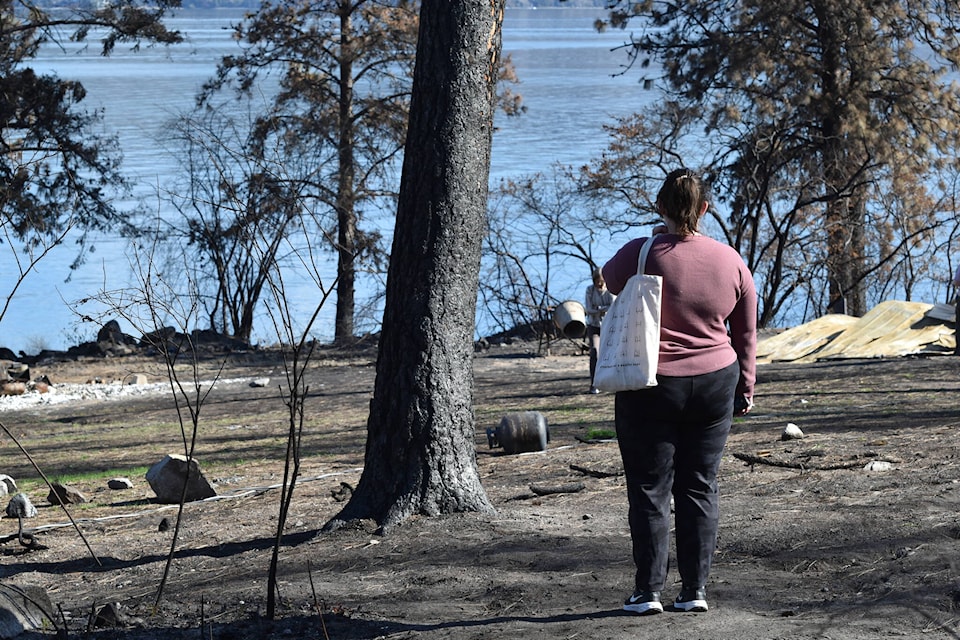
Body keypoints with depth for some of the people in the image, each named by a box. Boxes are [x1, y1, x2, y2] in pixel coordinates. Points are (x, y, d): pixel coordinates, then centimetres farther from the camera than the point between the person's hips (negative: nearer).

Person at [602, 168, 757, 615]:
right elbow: (746, 334, 8)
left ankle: (649, 590, 6)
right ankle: (694, 590, 10)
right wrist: (744, 389, 19)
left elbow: (610, 278, 11)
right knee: (700, 487, 10)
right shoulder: (731, 261, -1)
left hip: (649, 389, -3)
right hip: (715, 385, 3)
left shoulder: (640, 255, -13)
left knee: (649, 490, 4)